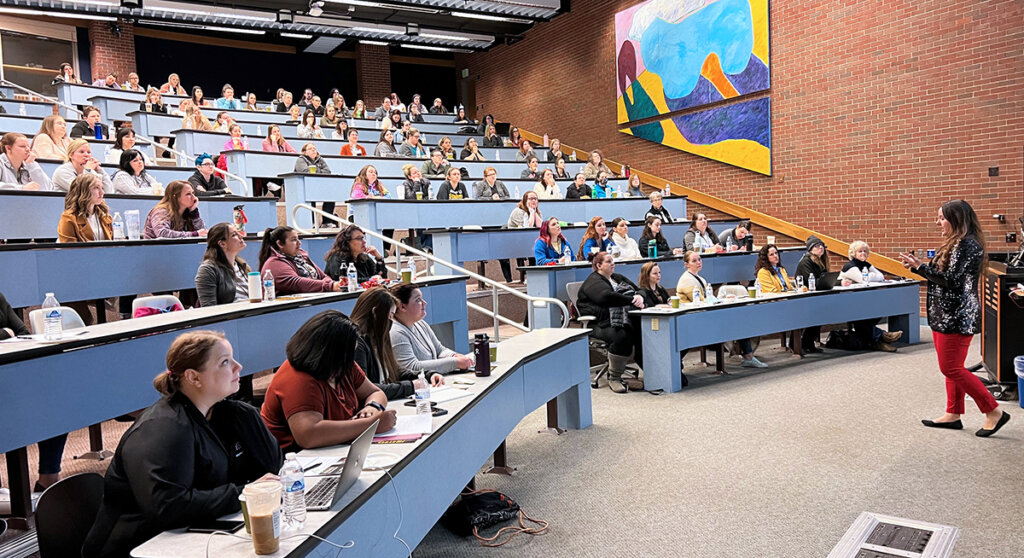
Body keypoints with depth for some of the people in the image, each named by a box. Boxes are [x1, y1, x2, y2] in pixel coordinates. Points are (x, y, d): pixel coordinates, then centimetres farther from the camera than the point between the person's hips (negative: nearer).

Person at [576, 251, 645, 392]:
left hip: (625, 320, 7)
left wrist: (639, 297, -3)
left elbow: (639, 289, 22)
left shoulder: (618, 278, 26)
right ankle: (614, 378, -21)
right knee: (622, 336, -36)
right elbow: (607, 296, -20)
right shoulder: (593, 281, 0)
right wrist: (632, 300, -16)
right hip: (601, 325, -7)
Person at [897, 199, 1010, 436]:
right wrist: (919, 266, 4)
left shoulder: (968, 244, -17)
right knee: (951, 368, 14)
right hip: (945, 314, 10)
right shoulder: (954, 243, 14)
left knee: (952, 369, -6)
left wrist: (921, 267, -16)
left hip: (958, 317, -10)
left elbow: (951, 280, -22)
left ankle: (994, 412, 4)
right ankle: (953, 415, 22)